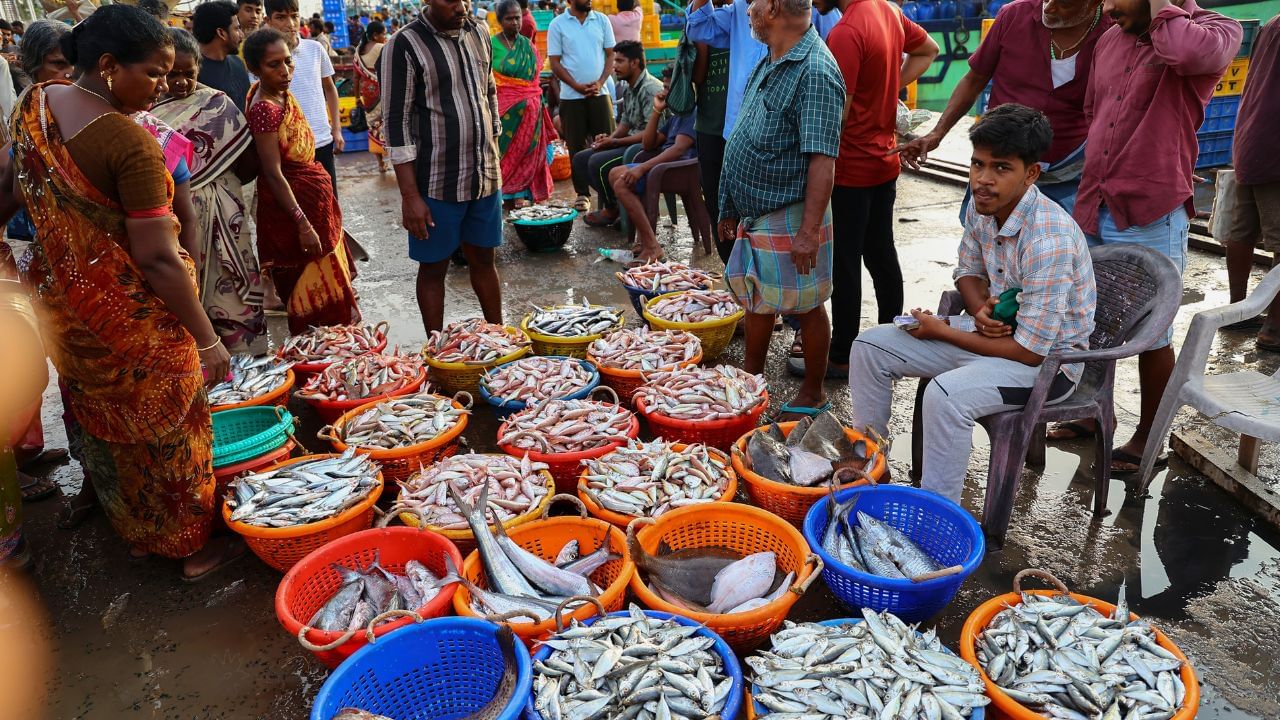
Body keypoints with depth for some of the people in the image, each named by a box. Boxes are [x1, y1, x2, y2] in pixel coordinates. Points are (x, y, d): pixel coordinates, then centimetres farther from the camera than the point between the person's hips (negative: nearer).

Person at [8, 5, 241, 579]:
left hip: (59, 295, 8)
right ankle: (194, 547, 26)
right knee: (165, 428, 9)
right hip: (126, 312, -8)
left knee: (101, 422, 22)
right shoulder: (131, 143, -26)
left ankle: (135, 532, 41)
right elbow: (157, 258, -26)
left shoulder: (35, 103, -1)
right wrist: (208, 341, -21)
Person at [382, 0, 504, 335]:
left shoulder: (479, 34, 7)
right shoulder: (405, 45, -11)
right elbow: (397, 123, -12)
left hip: (485, 177, 5)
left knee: (483, 259, 16)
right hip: (437, 183, -5)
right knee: (434, 267, 7)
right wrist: (410, 196, -15)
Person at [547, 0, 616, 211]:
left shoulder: (602, 20, 7)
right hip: (571, 96, -1)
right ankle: (582, 193, 10)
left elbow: (611, 55, 7)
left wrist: (600, 83, -8)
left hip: (599, 92, 2)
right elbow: (554, 62, -1)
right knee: (577, 146, 3)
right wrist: (578, 86, -10)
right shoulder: (557, 24, 0)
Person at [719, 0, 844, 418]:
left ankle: (812, 396, 20)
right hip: (755, 213, 9)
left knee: (807, 306, 5)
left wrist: (810, 231, -26)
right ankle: (752, 375, 37)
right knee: (758, 299, 20)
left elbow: (822, 160, -23)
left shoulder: (815, 71, -18)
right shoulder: (769, 64, 11)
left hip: (791, 218, -9)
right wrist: (732, 208, 17)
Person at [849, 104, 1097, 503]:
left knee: (945, 394, -36)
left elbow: (1031, 350, -26)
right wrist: (982, 311, -12)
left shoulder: (1050, 241, -30)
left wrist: (941, 332, -17)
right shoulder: (982, 207, -7)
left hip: (1049, 358, -8)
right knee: (869, 346, -2)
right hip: (999, 331, 8)